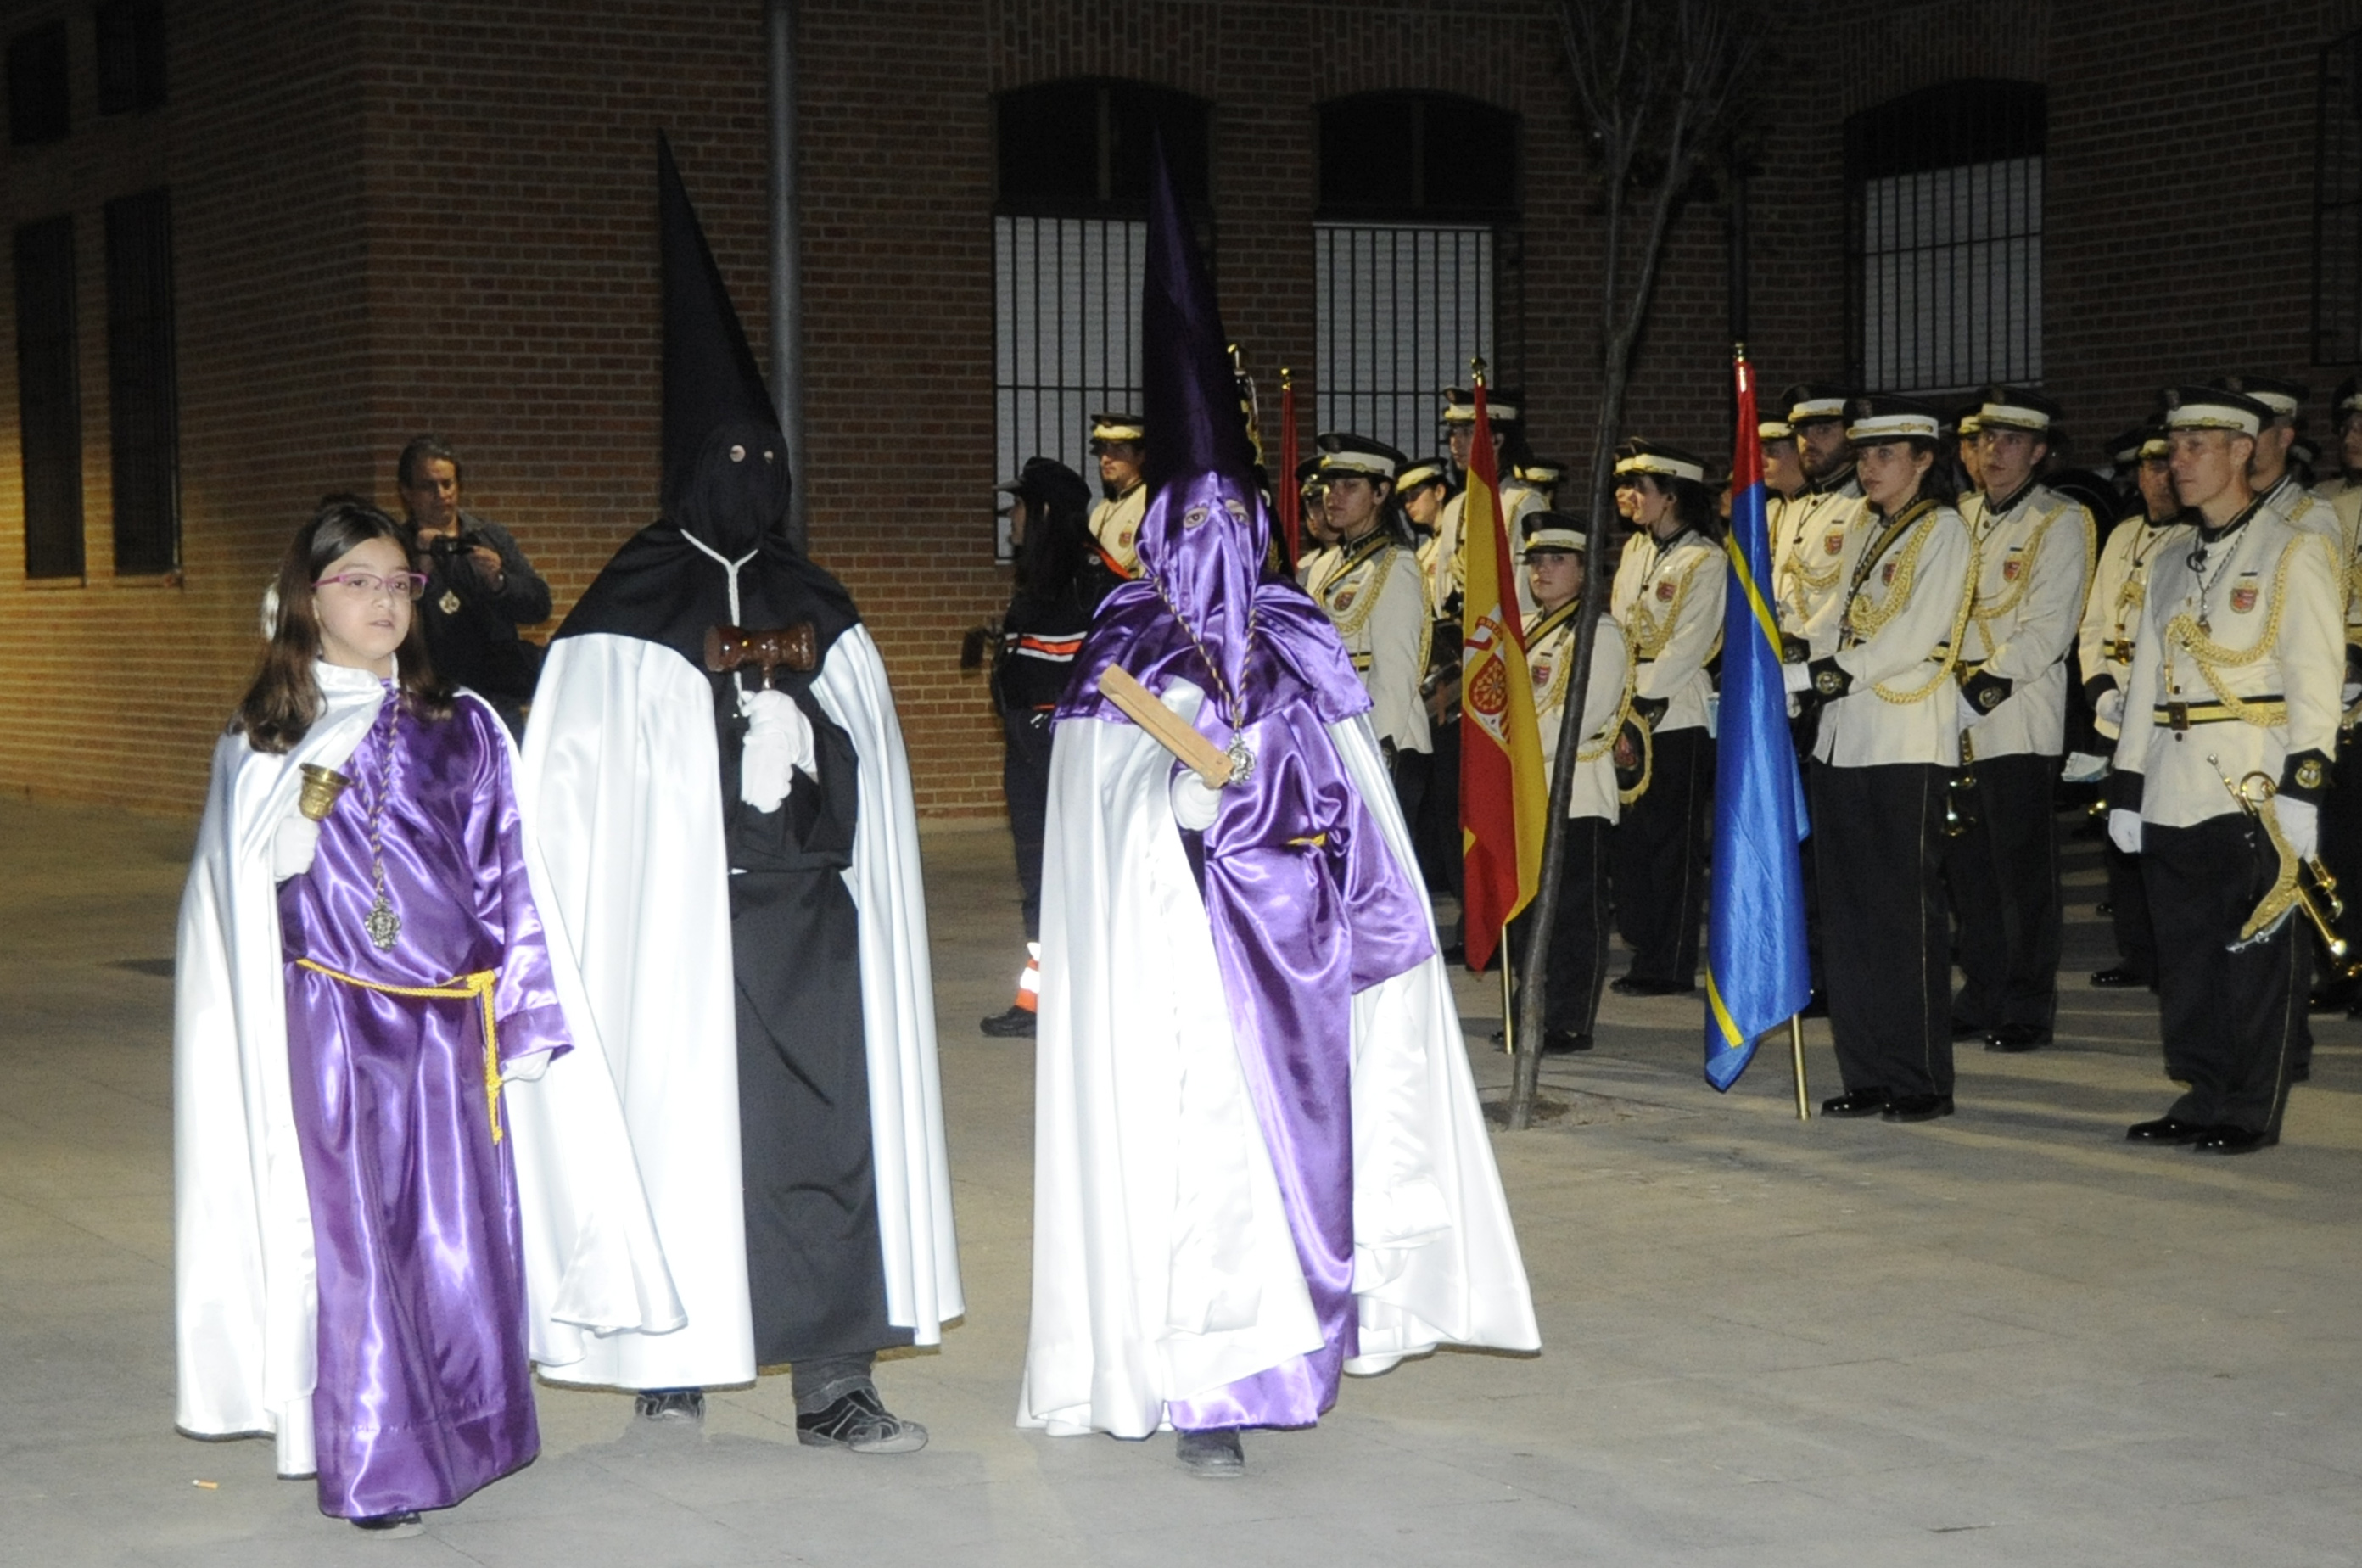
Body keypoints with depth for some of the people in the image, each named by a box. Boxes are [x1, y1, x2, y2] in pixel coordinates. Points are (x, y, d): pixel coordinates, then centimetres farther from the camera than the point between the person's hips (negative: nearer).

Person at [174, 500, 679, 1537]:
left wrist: (518, 1012, 2)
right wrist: (308, 806, -12)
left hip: (450, 1019, 2)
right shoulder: (265, 742, 4)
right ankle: (375, 1462, 5)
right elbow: (244, 887, 3)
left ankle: (462, 1433, 17)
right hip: (333, 1021, -2)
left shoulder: (462, 730, 8)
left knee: (460, 1227, 2)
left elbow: (506, 878, 7)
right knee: (355, 1226, -2)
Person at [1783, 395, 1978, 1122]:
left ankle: (1923, 1081, 0)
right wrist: (1791, 665, -3)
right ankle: (1867, 1073, 13)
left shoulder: (1943, 530, -5)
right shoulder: (1864, 531, 18)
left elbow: (1916, 638, -15)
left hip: (1907, 743, -7)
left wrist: (1822, 674, -18)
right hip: (1843, 739, 7)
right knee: (1848, 912, 7)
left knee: (1908, 912, -5)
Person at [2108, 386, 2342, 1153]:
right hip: (2175, 794, 6)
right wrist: (2126, 788, 13)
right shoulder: (2173, 565, 18)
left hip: (2254, 793, -6)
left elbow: (2316, 679, -9)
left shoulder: (2293, 551, -2)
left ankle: (2250, 1110, 3)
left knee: (2259, 951, -2)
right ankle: (2202, 1096, 16)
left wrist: (2302, 787, -16)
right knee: (2185, 954, 8)